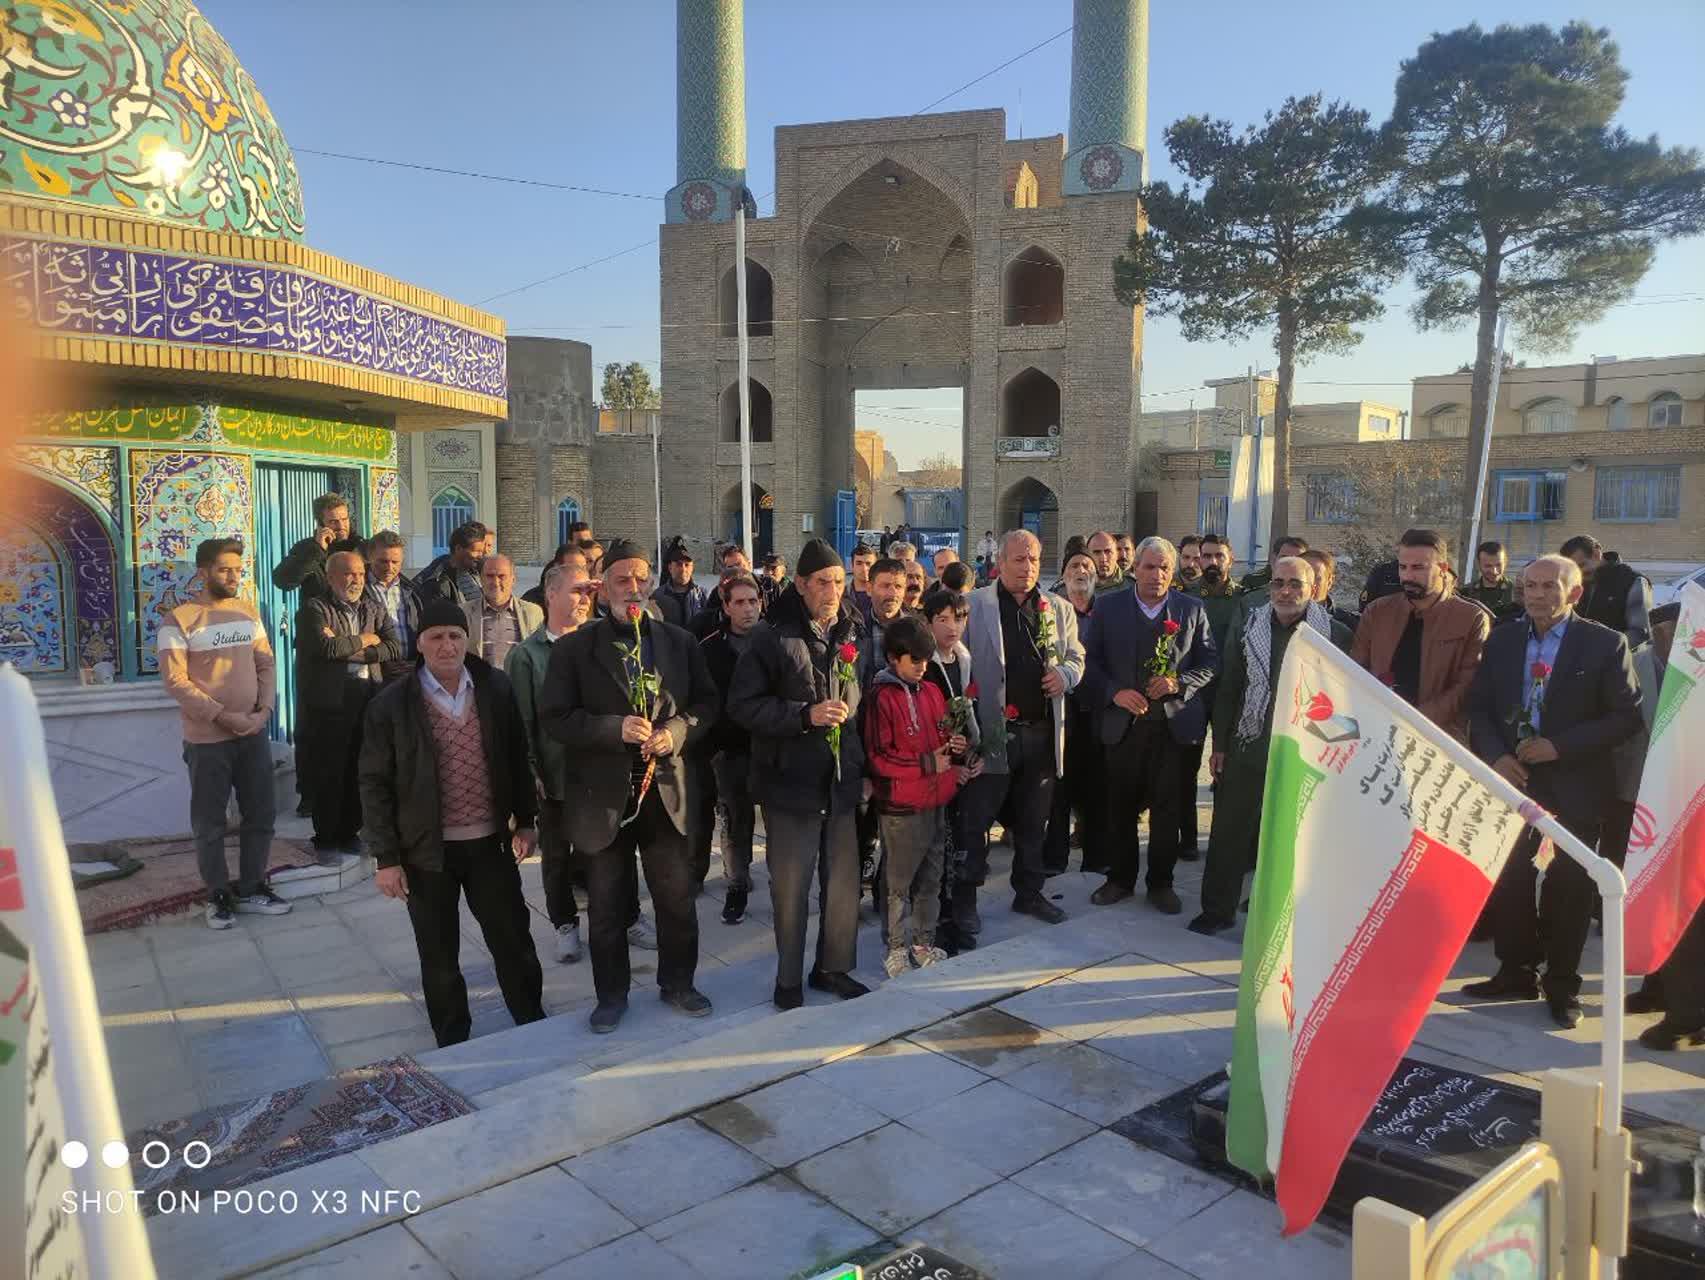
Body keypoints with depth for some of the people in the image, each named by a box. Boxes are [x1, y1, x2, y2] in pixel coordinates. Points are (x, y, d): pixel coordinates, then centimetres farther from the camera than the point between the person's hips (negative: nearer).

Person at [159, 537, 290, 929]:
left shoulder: (248, 612, 7)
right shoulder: (178, 620, -9)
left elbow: (266, 664, 9)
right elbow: (175, 680, -14)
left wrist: (264, 709, -7)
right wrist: (223, 715, -18)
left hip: (254, 733, 5)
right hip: (207, 739, -5)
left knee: (260, 816, 12)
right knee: (209, 823, 6)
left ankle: (251, 889, 26)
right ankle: (219, 896, 20)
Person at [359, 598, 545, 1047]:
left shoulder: (496, 689, -2)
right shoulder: (391, 705, -8)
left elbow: (517, 758, 8)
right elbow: (375, 784, -5)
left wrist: (524, 821, 8)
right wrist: (386, 858, -7)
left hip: (490, 843, 2)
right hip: (427, 850, -1)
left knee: (514, 940, 11)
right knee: (439, 956, 12)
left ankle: (535, 1027, 31)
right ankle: (453, 1044, 30)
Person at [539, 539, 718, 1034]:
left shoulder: (679, 642, 5)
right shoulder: (574, 648, -3)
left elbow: (706, 702, 7)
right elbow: (555, 717, -9)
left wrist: (675, 732, -13)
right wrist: (616, 729, -22)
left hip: (665, 789, 2)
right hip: (604, 794, -2)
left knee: (677, 898, 12)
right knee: (606, 906, 11)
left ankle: (677, 983, 33)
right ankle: (611, 995, 29)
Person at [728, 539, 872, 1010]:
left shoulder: (850, 639, 9)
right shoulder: (773, 640, -7)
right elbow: (743, 705, -11)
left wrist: (863, 767, 13)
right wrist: (806, 714, -20)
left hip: (841, 781, 5)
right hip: (791, 782, -5)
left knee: (844, 882, 12)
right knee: (791, 886, 5)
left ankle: (834, 967, 30)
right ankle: (788, 979, 22)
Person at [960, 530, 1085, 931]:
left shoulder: (1059, 609, 11)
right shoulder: (974, 605, -3)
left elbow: (1076, 657, 17)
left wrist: (1065, 674, -7)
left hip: (1042, 732, 5)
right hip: (991, 731, -4)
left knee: (1033, 822, 16)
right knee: (976, 819, 3)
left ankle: (1029, 893, 31)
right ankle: (965, 898, 15)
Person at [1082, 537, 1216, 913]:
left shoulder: (1193, 610, 6)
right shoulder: (1108, 607, 4)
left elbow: (1210, 661, 6)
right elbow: (1090, 660, 3)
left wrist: (1179, 683, -12)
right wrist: (1114, 692, -11)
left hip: (1175, 723, 0)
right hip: (1122, 723, 0)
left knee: (1167, 808, 6)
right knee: (1121, 806, 9)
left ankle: (1161, 883, 21)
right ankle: (1120, 879, 25)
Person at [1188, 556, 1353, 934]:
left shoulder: (1336, 635, -5)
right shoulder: (1250, 629, 4)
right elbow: (1227, 689, 6)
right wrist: (1220, 746, 5)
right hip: (1248, 750, 3)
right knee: (1229, 833, 7)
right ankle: (1218, 910, 20)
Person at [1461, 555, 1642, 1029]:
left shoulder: (1605, 644, -5)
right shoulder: (1502, 641, 5)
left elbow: (1626, 717, -8)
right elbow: (1478, 707, 6)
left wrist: (1559, 747, -17)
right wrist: (1496, 756, -10)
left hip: (1572, 787, -3)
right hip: (1511, 777, 3)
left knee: (1568, 887, 6)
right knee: (1508, 880, 9)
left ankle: (1562, 987, 21)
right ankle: (1516, 973, 26)